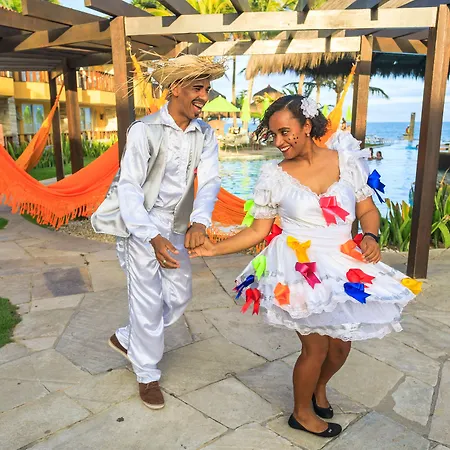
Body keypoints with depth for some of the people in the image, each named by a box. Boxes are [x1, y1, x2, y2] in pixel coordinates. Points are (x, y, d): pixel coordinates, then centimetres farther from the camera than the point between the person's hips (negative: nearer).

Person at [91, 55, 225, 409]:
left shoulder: (205, 135, -3)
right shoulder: (145, 130, -18)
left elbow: (209, 181, -14)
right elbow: (128, 186, -23)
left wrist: (200, 221, -35)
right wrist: (153, 238, -36)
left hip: (176, 226, 6)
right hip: (140, 224, -5)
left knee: (180, 295, 12)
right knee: (148, 300, 2)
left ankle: (127, 338, 36)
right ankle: (147, 374, 25)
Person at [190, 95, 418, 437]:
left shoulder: (347, 160, -1)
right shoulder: (274, 176, -6)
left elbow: (367, 210, 7)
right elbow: (258, 230, -4)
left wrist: (371, 236, -13)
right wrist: (215, 248, -11)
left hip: (345, 267, 3)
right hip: (299, 271, -3)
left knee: (341, 345, 13)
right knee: (316, 347, 2)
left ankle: (319, 387, 49)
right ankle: (302, 412, 33)